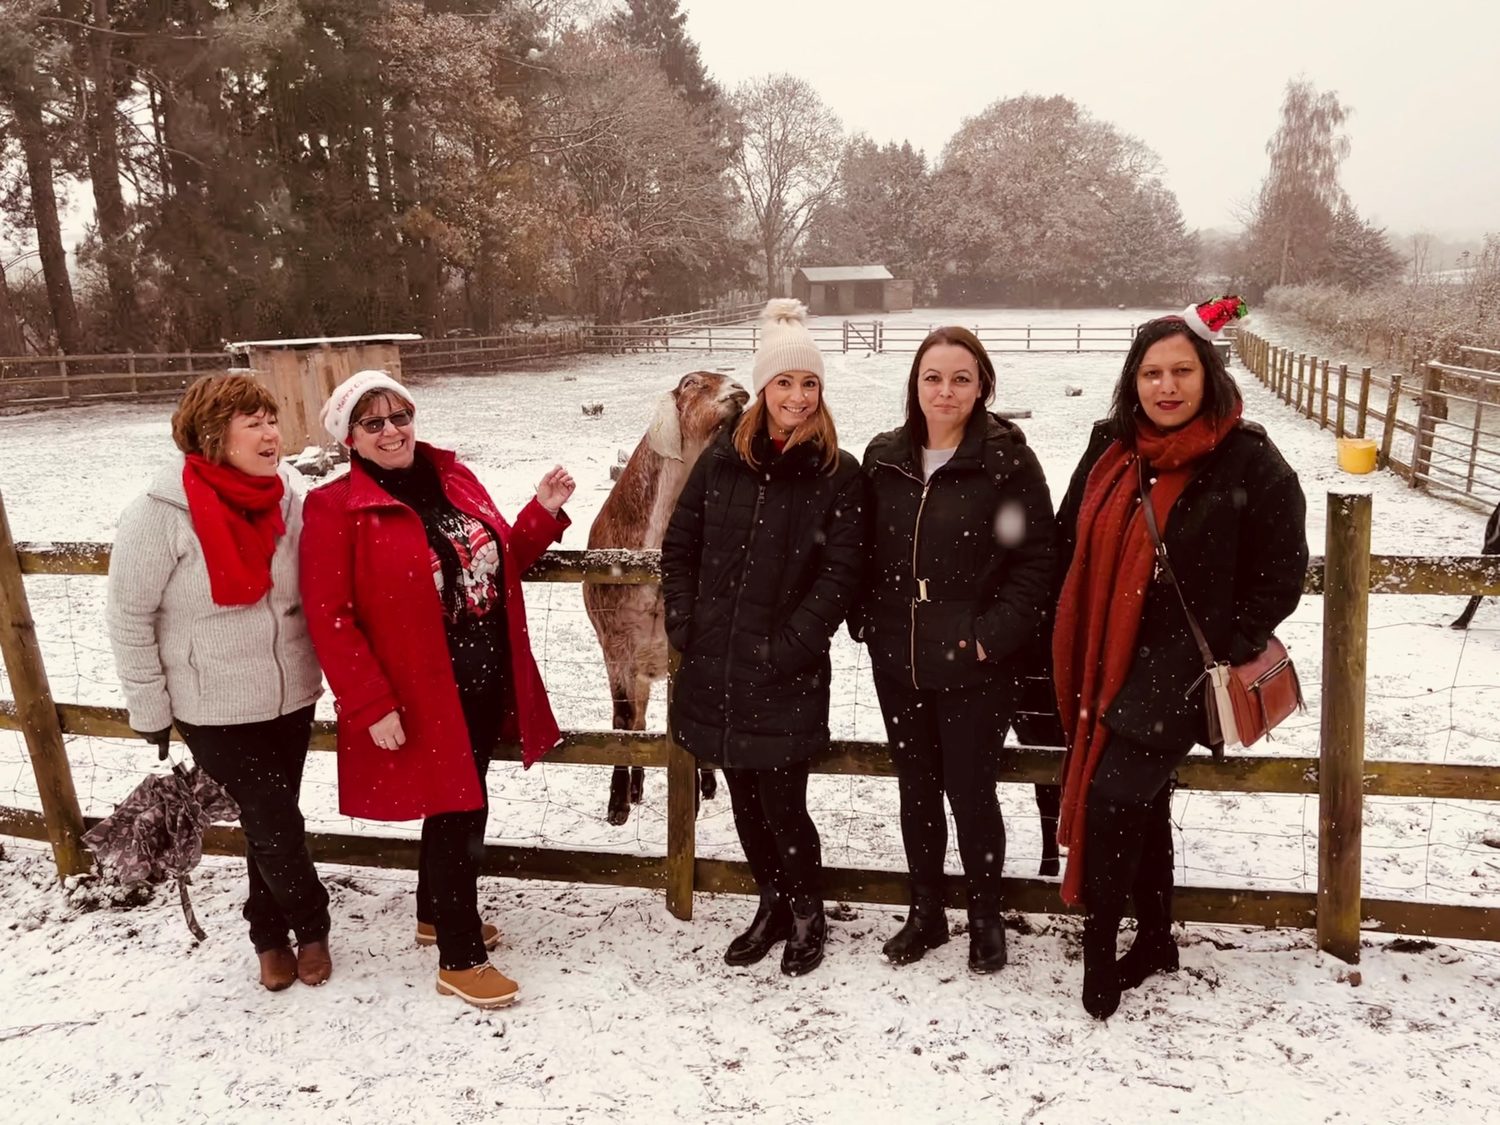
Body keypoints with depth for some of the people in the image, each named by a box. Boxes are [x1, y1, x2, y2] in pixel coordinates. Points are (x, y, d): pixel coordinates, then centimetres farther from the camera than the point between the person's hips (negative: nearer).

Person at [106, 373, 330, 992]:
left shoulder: (289, 496, -5)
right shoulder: (163, 512, -18)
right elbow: (128, 616, -9)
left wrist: (325, 669, 8)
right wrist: (149, 709, -6)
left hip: (291, 697, 4)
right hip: (214, 709, -4)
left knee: (271, 820, 16)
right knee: (274, 822, 1)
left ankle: (271, 934, 36)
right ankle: (311, 925, 26)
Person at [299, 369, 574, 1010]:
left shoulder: (454, 479, 6)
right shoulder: (337, 509, -13)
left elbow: (500, 563, 15)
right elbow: (329, 618, -16)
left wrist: (543, 512, -1)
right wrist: (371, 706, -19)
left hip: (485, 682, 6)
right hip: (421, 696, -6)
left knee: (455, 806, 21)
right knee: (461, 814, 1)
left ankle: (437, 916, 44)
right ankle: (460, 960, 19)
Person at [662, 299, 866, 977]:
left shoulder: (838, 475, -4)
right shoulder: (722, 460, 5)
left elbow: (840, 573, -9)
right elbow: (679, 547, 10)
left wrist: (787, 648, -14)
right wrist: (684, 625, 0)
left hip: (786, 675, -4)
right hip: (715, 667, 4)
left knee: (782, 806, 1)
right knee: (744, 802, 16)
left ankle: (807, 914, 28)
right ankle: (773, 906, 38)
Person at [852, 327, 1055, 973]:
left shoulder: (1008, 459, -7)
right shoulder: (883, 458, 6)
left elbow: (1037, 558, -8)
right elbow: (865, 552, 14)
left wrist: (994, 633, -15)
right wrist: (865, 622, 5)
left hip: (975, 666, -4)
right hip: (897, 661, 4)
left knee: (971, 791, 5)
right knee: (916, 788, 15)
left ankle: (985, 918, 28)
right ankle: (925, 914, 34)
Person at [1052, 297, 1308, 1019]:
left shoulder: (1248, 462, -9)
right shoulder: (1109, 449, 5)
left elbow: (1280, 576, -5)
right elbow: (1071, 546, 14)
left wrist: (1220, 651, -11)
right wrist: (1072, 652, 9)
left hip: (1177, 674, -6)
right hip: (1106, 664, 6)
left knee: (1112, 797, -15)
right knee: (1142, 802, 16)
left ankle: (1100, 951, 2)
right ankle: (1156, 940, 34)